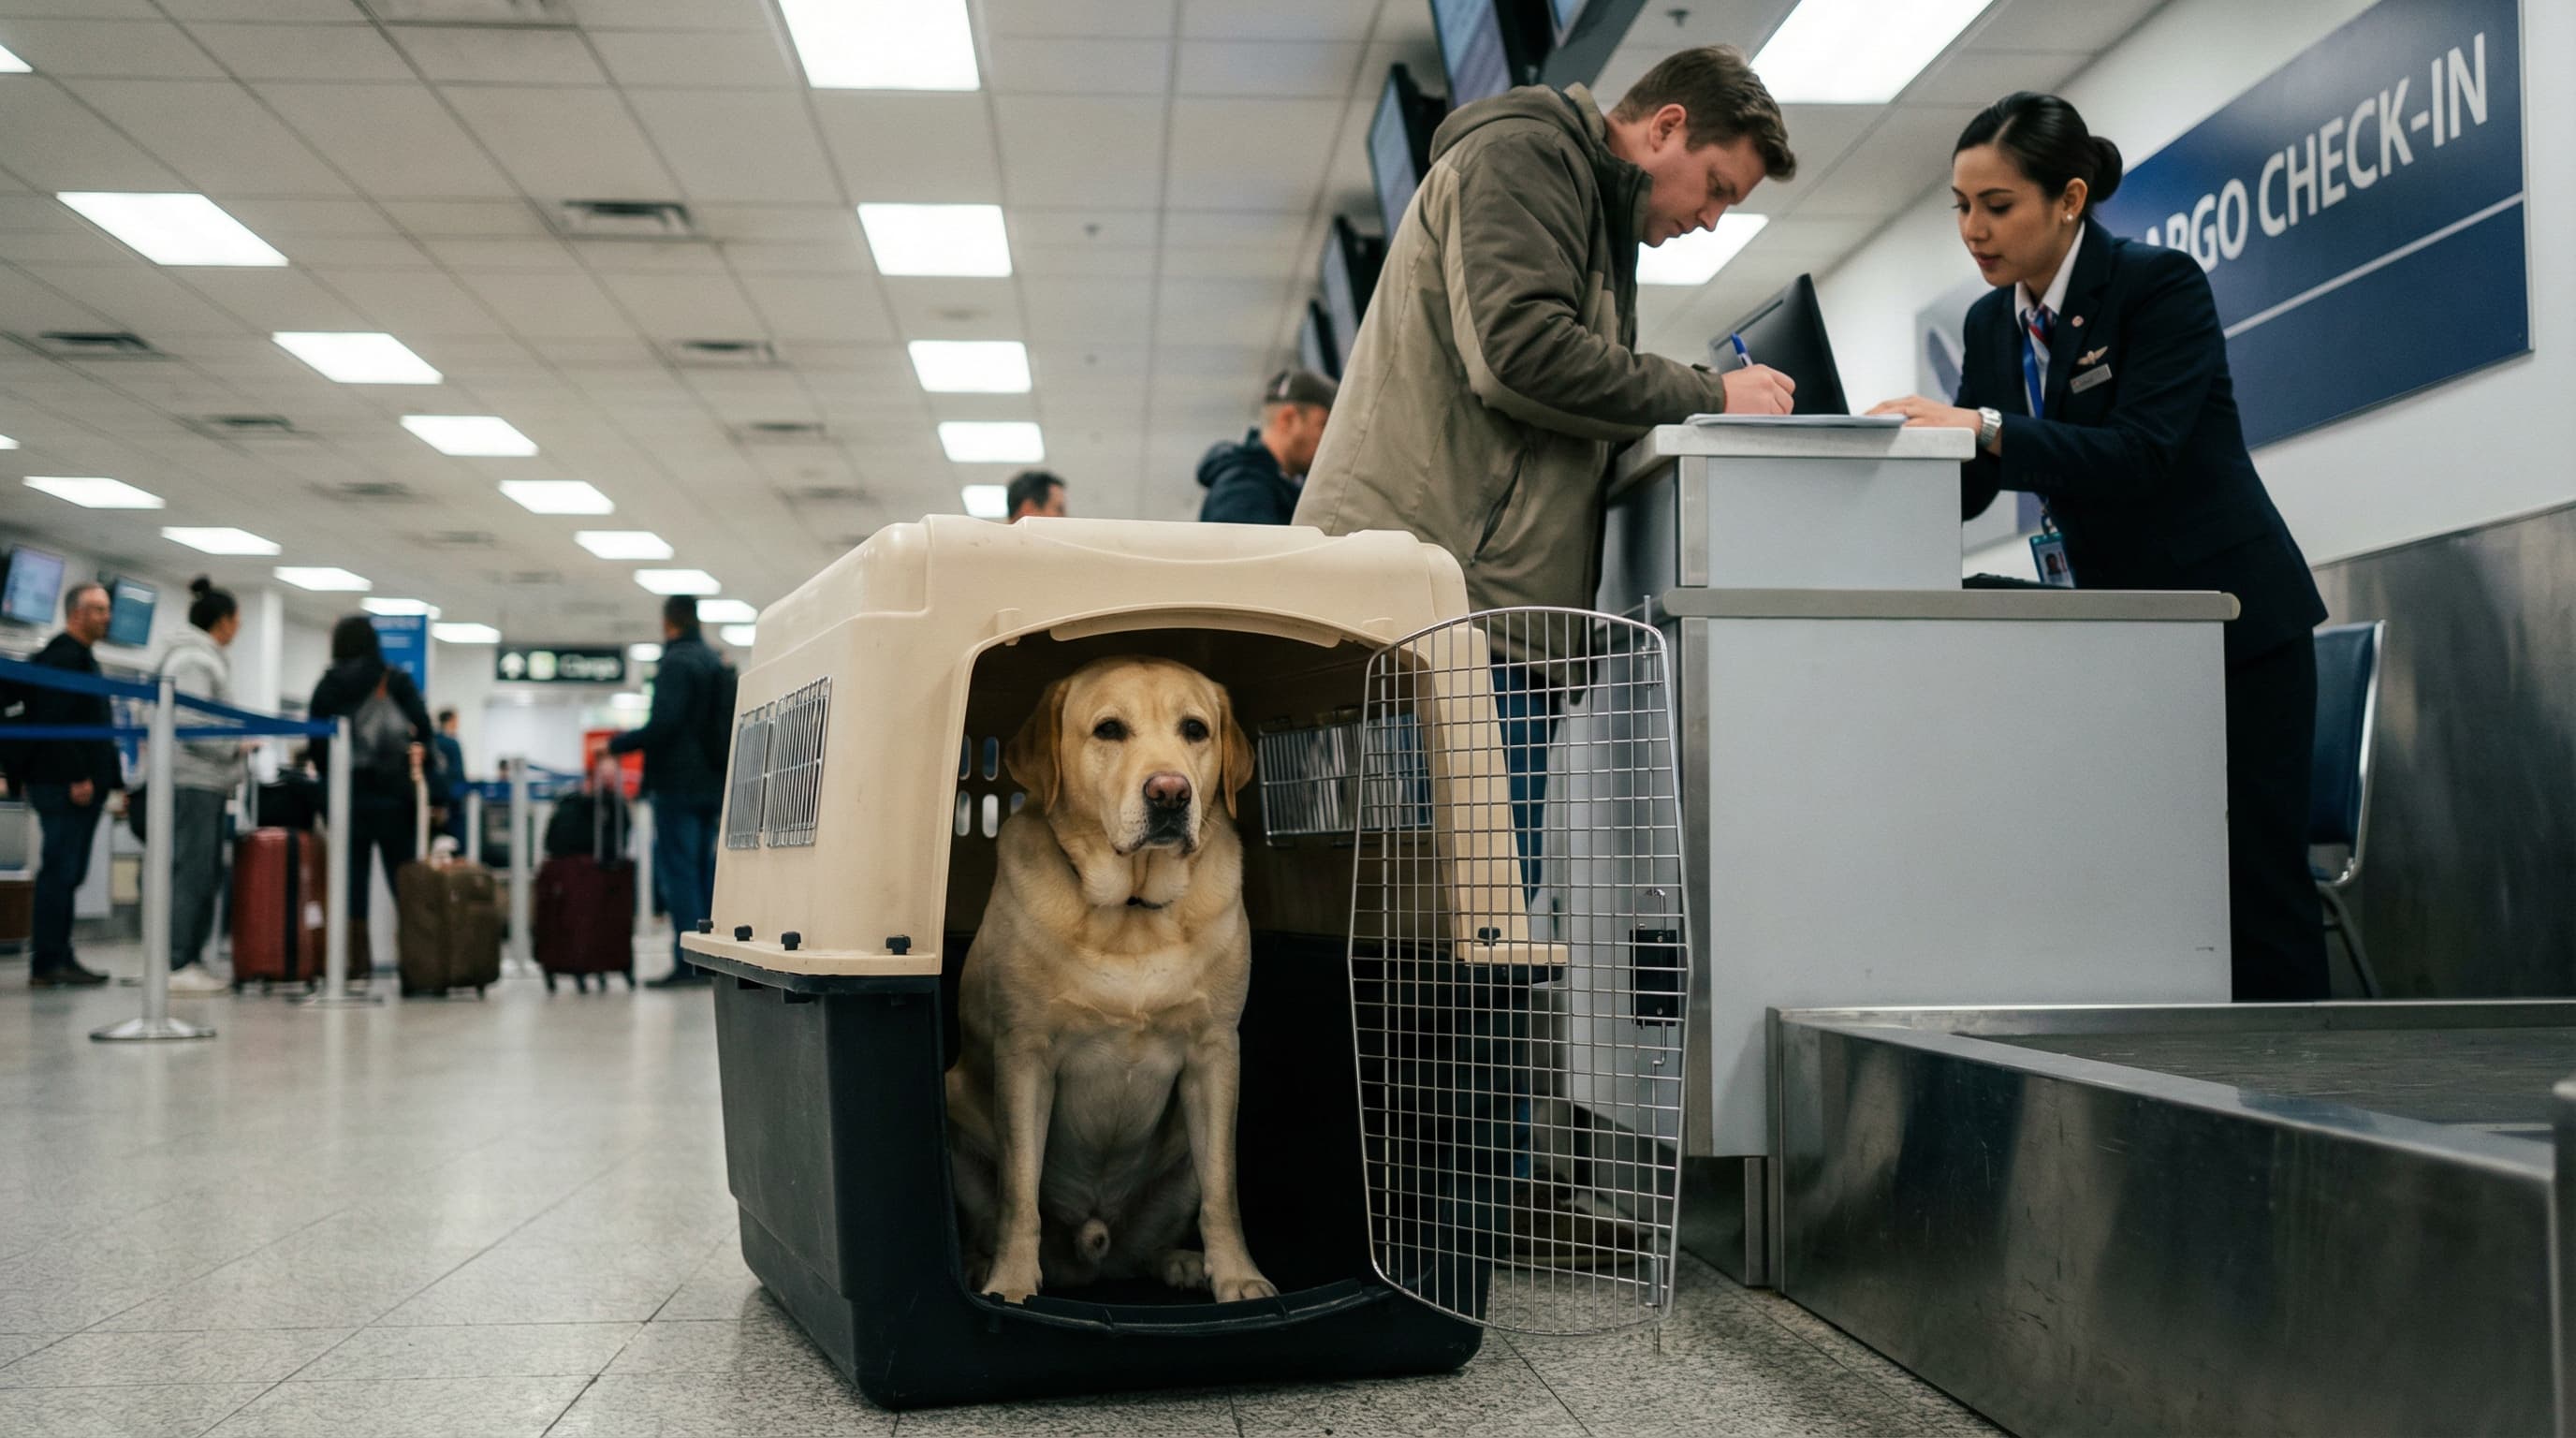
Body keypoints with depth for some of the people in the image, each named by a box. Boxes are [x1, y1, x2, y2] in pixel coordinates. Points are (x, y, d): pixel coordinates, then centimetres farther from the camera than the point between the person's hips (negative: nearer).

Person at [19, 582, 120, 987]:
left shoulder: (82, 658, 22)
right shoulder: (61, 657, -9)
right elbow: (53, 721, -19)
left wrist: (108, 778, 17)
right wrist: (77, 777, -21)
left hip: (83, 786, 10)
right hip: (64, 784, -10)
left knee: (67, 875, 10)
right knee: (59, 873, -9)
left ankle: (60, 959, 13)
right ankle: (47, 965, -7)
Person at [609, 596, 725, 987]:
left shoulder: (676, 663, -12)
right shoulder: (716, 662, 15)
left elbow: (662, 724, -21)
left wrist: (615, 745, -11)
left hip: (678, 783, -8)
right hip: (713, 784, 8)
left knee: (677, 870, -6)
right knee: (706, 871, 11)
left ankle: (688, 961, -8)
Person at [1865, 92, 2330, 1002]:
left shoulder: (2161, 284, -13)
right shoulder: (1991, 323, 6)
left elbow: (2137, 453, -26)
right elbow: (1965, 491, 4)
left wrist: (1986, 429, -35)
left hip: (2232, 619, -6)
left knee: (2255, 889, -5)